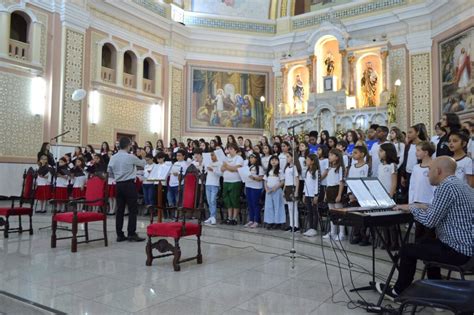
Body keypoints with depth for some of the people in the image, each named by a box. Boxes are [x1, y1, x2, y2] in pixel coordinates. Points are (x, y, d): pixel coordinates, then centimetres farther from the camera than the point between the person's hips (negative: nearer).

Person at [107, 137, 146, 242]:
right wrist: (143, 156, 24)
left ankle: (119, 235, 11)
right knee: (132, 210, -1)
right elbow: (143, 164, 4)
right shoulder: (130, 157, -10)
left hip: (119, 185, 6)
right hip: (129, 184, -6)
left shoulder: (113, 157, 4)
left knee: (120, 210, 8)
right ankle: (131, 234, -2)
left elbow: (110, 171, 10)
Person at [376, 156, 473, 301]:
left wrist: (412, 208, -6)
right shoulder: (461, 185, 11)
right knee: (424, 242, 29)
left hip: (457, 250, -10)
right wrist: (427, 208, 11)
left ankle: (399, 292, 19)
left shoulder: (446, 187, -20)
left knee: (407, 250, 3)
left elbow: (430, 221, -21)